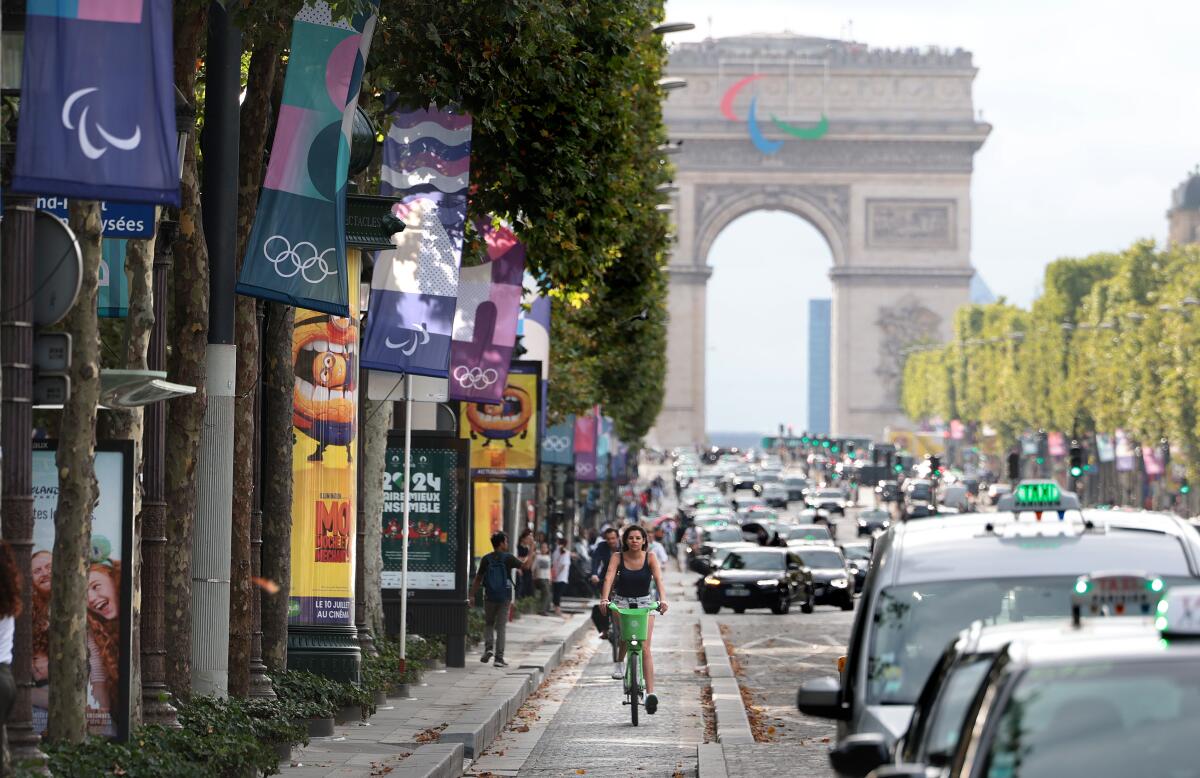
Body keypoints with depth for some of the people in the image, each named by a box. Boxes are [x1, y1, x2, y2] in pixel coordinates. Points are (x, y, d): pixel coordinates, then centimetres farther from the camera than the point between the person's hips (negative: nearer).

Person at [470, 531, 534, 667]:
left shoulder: (486, 559, -2)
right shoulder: (508, 558, -8)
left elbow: (478, 579, -2)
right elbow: (526, 566, -6)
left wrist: (473, 595, 3)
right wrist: (531, 553, 7)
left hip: (489, 596, 1)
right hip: (504, 597, -1)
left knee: (488, 624, 18)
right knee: (501, 627, 2)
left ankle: (488, 647, -5)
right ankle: (499, 657, -1)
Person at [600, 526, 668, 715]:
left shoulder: (650, 558, -8)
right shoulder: (618, 557, -7)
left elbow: (658, 579, -21)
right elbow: (609, 578, -20)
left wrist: (662, 599, -39)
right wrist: (604, 599, -37)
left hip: (644, 603, -1)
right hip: (621, 602, 1)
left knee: (645, 647, -11)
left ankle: (650, 692, -15)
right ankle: (618, 662, -1)